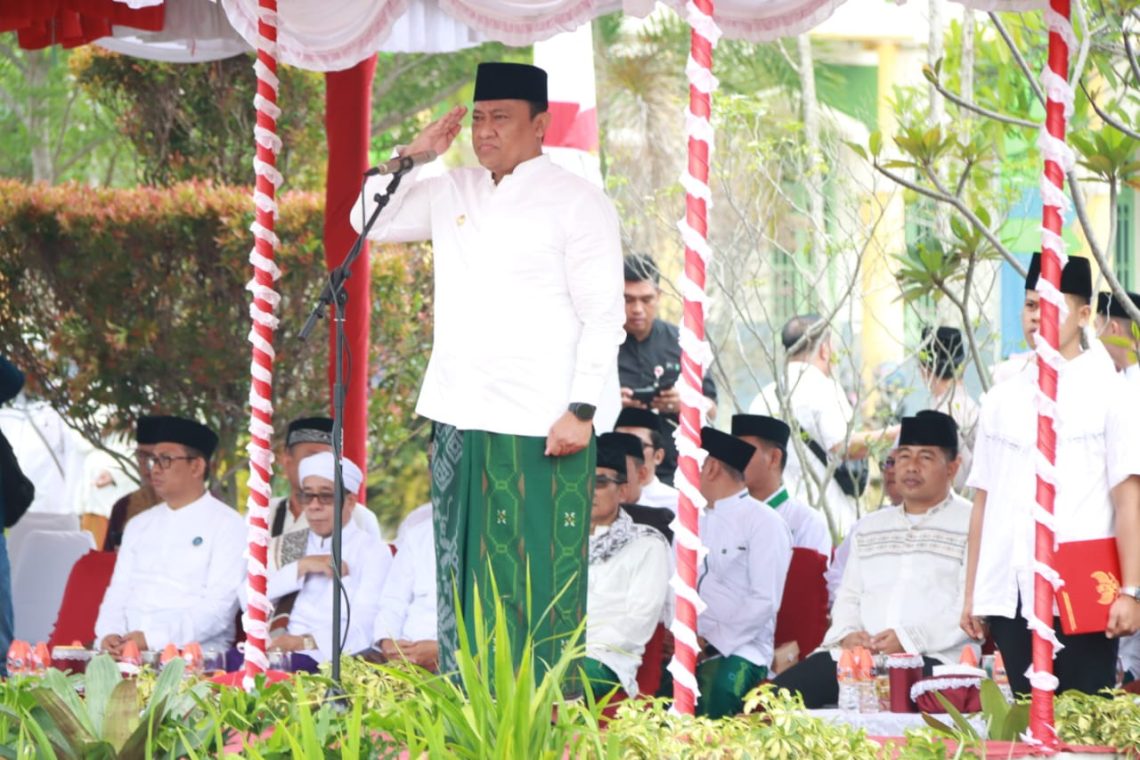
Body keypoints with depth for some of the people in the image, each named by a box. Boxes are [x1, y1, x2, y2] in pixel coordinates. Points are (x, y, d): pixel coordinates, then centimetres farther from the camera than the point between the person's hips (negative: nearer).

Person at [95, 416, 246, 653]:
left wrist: (152, 638, -20)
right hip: (128, 654, 5)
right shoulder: (140, 525, 20)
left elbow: (219, 606, -10)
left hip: (193, 655, -5)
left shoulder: (227, 525, 0)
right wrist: (110, 634, -6)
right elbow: (119, 591, 16)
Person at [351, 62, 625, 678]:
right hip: (462, 419, 6)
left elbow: (603, 315, -7)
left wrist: (581, 410, -15)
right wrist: (414, 154, 10)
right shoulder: (453, 194, 15)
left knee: (541, 587, -6)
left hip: (541, 426, -6)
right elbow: (371, 222, 25)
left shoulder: (577, 203, -3)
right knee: (467, 582, 7)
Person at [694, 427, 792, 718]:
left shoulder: (764, 522, 1)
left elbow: (765, 602, -8)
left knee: (720, 687, -37)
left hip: (739, 653, -6)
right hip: (690, 650, 6)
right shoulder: (698, 523, 23)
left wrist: (711, 643, -13)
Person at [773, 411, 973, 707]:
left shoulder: (972, 525, 5)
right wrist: (847, 634, 1)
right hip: (858, 654, 6)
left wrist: (909, 638, -17)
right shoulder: (869, 527, 28)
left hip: (932, 657, -6)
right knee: (783, 690, -17)